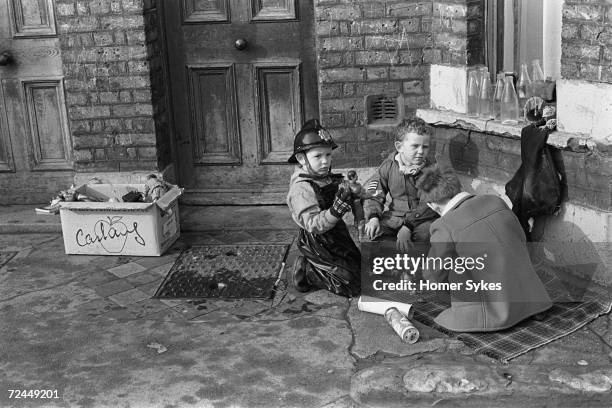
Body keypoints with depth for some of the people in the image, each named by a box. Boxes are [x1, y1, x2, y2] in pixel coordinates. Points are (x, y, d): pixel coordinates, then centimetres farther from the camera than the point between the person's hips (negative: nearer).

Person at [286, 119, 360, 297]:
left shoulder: (329, 179, 3)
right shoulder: (302, 188, -25)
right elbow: (314, 225, -31)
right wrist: (338, 207, -42)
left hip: (337, 238, 9)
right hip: (319, 246, -9)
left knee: (361, 267, 22)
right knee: (353, 286, -8)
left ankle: (309, 266, 19)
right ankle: (308, 273, 4)